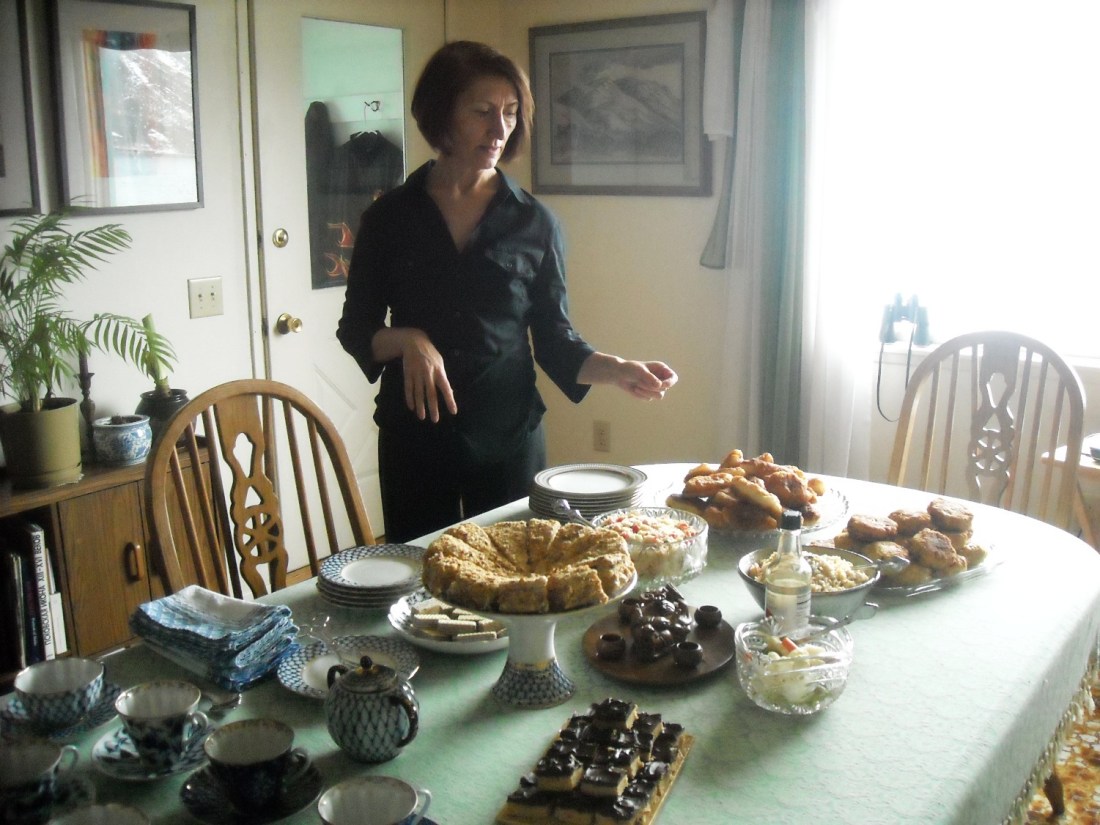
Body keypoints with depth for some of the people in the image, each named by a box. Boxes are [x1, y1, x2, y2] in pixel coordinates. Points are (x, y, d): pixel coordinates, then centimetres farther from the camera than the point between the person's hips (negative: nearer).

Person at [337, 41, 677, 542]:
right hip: (413, 439, 0)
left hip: (509, 439, 0)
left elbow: (554, 340, 3)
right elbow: (355, 329, 3)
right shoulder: (390, 217, 0)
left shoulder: (534, 223, 0)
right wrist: (407, 341, -17)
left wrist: (616, 370, -14)